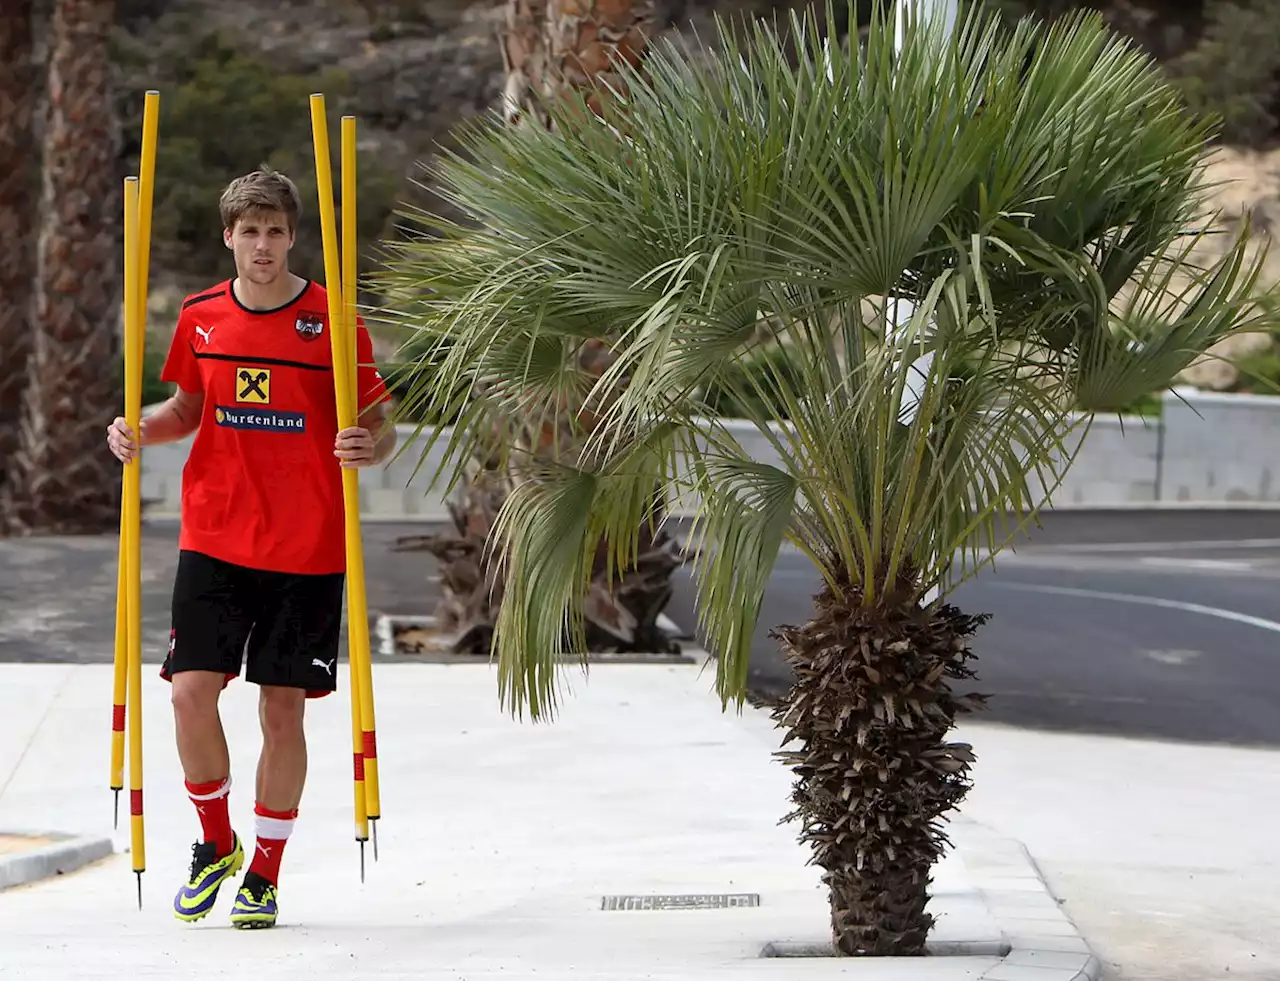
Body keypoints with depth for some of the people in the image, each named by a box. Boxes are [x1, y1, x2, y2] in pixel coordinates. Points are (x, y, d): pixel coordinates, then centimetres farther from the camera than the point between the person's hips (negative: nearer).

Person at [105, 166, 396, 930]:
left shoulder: (333, 322, -6)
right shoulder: (200, 318, 4)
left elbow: (382, 429, -1)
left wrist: (369, 449, -23)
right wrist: (140, 431, 0)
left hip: (307, 550, -2)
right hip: (214, 542, 2)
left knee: (283, 706, 2)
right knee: (191, 690, -7)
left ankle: (266, 874, 15)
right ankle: (217, 844, 17)